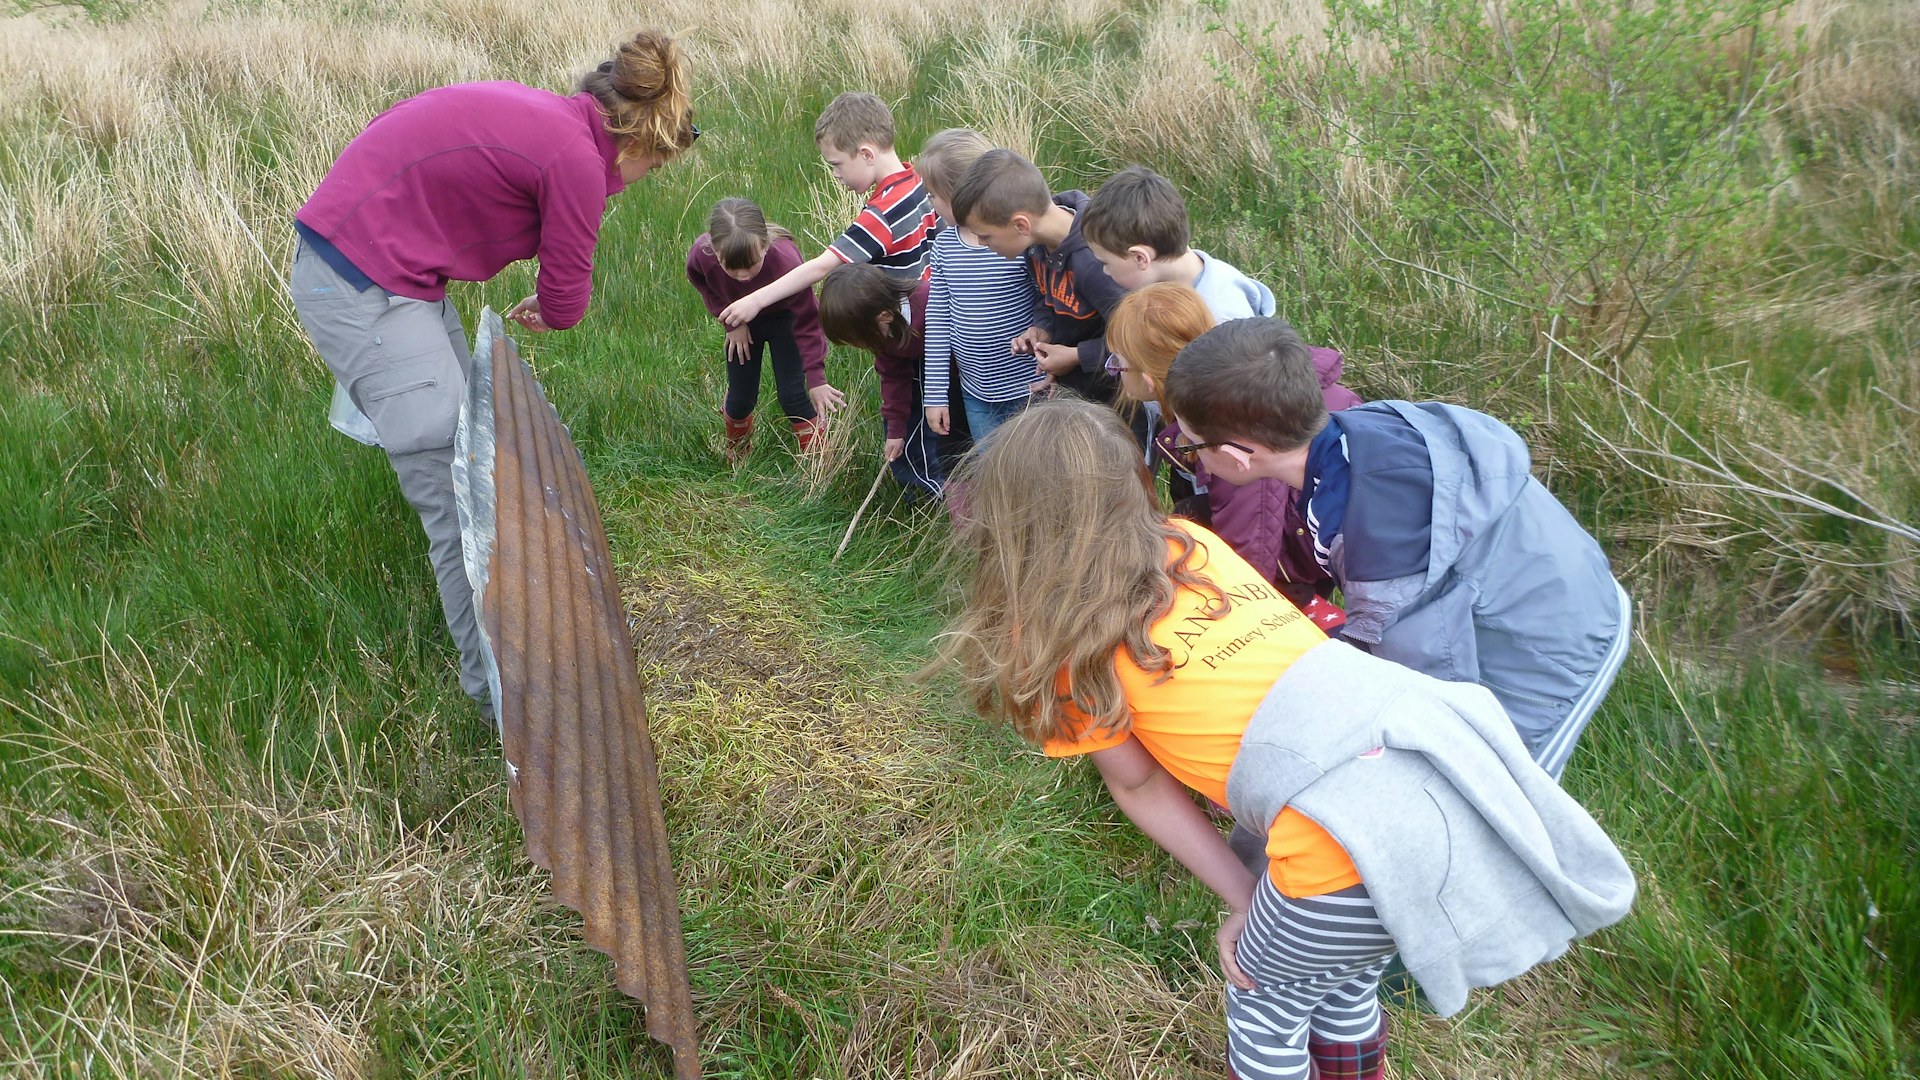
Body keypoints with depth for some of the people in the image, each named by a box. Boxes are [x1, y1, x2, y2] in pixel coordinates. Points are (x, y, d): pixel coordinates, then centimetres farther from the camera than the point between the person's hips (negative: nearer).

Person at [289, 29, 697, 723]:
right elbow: (566, 305, -4)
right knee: (460, 502, -7)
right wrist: (545, 311, 18)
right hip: (362, 290, -10)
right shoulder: (577, 158, -16)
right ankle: (499, 689, 2)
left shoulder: (545, 115, 9)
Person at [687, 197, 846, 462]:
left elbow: (807, 322, -30)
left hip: (783, 319, -2)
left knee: (792, 395, -11)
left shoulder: (786, 260, -43)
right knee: (740, 398, 7)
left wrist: (816, 379, -32)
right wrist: (732, 321, -12)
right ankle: (736, 456, 38)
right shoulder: (700, 255, -36)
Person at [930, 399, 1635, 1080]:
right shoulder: (1189, 542, 17)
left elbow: (1140, 786, 10)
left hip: (1358, 841, -6)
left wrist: (1240, 897, 18)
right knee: (1345, 987, 32)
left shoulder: (1057, 635, 2)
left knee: (1264, 1005, 25)